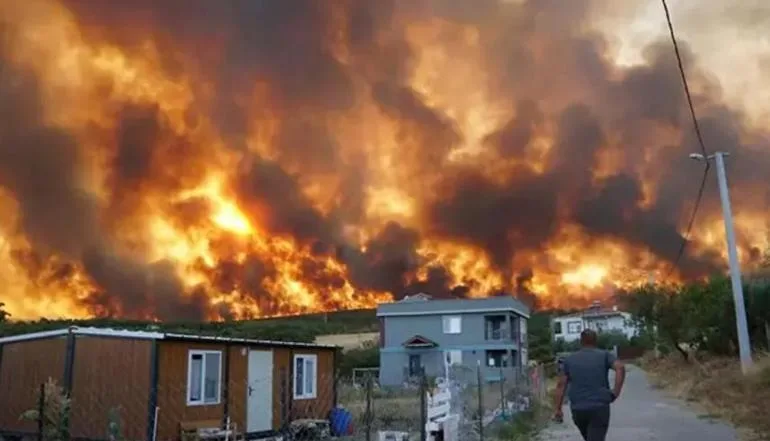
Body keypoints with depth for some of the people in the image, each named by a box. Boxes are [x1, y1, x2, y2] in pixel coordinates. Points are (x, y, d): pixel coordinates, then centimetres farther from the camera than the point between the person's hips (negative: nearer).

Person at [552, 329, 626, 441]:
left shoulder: (569, 360, 11)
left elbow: (561, 385, 3)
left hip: (578, 410, 3)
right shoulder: (605, 355, 6)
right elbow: (620, 368, -14)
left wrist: (558, 409, 3)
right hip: (599, 408, -3)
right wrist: (616, 392, -10)